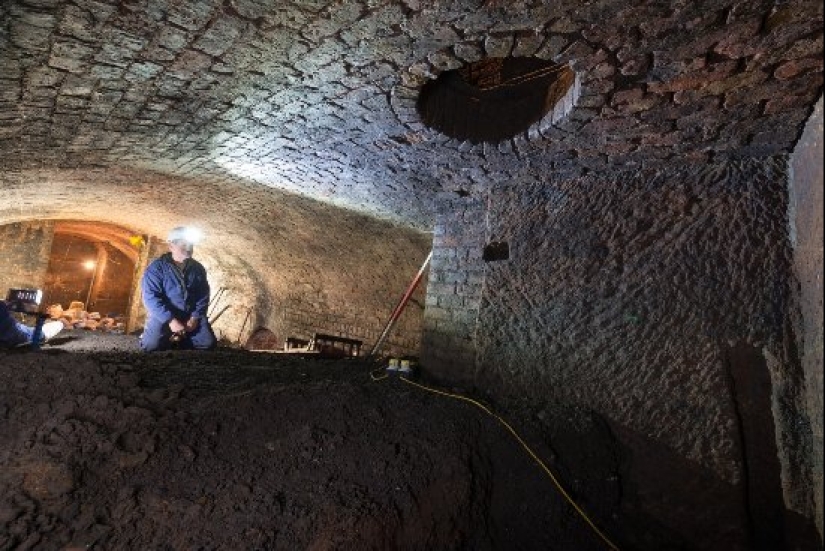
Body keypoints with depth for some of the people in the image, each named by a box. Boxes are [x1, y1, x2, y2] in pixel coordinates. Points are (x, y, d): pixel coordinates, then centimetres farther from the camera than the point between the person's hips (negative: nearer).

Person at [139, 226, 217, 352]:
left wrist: (195, 317, -8)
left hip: (191, 315, 4)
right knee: (152, 346, -26)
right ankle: (170, 339, 8)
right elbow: (150, 297, -15)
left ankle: (177, 339, 12)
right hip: (163, 315, -4)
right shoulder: (157, 267, -8)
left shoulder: (198, 268, 5)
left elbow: (203, 296, 6)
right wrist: (170, 320, -22)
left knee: (208, 343, -13)